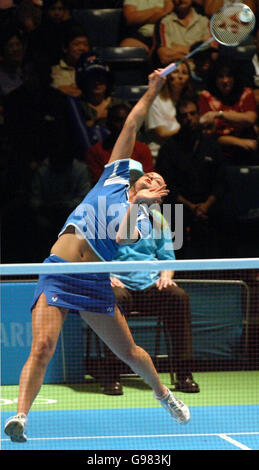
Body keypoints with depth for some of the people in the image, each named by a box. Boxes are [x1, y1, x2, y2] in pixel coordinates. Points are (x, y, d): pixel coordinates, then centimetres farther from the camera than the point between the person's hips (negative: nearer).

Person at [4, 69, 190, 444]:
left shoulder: (142, 220, 10)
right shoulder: (116, 178, 14)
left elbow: (123, 238, -15)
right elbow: (131, 126, 18)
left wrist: (134, 202, -14)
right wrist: (152, 91, 16)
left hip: (94, 283, 1)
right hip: (58, 273, 0)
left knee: (129, 351, 11)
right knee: (42, 348, -18)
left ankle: (164, 395, 38)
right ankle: (20, 416, -22)